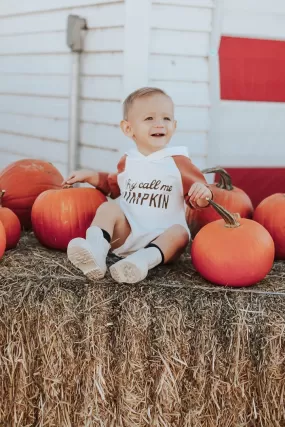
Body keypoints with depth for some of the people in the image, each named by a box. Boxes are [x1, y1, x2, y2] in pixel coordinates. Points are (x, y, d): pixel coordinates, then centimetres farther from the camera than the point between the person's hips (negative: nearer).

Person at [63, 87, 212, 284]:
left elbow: (197, 198, -2)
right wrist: (92, 177, 15)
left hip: (161, 237, -2)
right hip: (126, 233, 3)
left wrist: (203, 195, -27)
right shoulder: (127, 162, 10)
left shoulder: (179, 162, 0)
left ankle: (143, 260, -51)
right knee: (108, 208, -19)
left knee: (180, 233, -31)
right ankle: (95, 250, -41)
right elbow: (115, 188, 29)